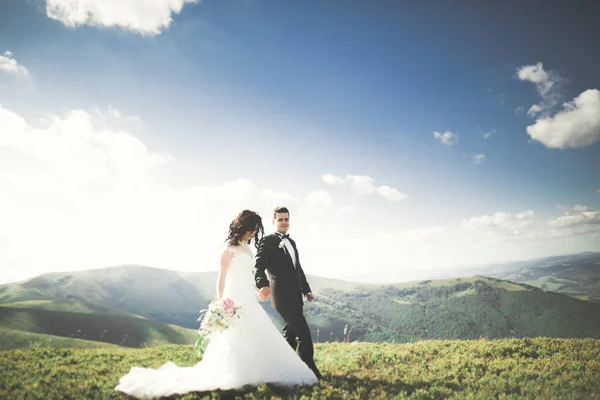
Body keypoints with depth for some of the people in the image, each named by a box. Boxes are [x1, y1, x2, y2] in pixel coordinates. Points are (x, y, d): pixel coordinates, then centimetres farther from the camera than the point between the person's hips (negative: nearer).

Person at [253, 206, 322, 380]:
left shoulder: (291, 242, 20)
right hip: (283, 296, -8)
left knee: (290, 335, 14)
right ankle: (310, 369, 0)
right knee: (304, 333, -10)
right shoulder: (268, 241, -5)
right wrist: (263, 285, -33)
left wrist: (306, 289, 22)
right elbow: (258, 267, -15)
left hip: (295, 297, 9)